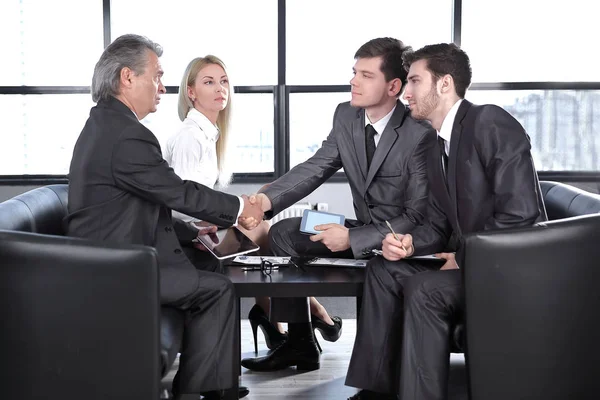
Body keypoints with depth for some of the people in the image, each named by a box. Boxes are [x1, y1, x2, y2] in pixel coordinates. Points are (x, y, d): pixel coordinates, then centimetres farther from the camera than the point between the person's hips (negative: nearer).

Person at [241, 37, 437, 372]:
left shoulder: (421, 133, -23)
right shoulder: (346, 116, -3)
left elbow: (418, 216, -22)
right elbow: (316, 168, -2)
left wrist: (353, 239, -26)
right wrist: (268, 199, -20)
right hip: (364, 231, 7)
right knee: (284, 233, -1)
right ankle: (299, 345, 5)